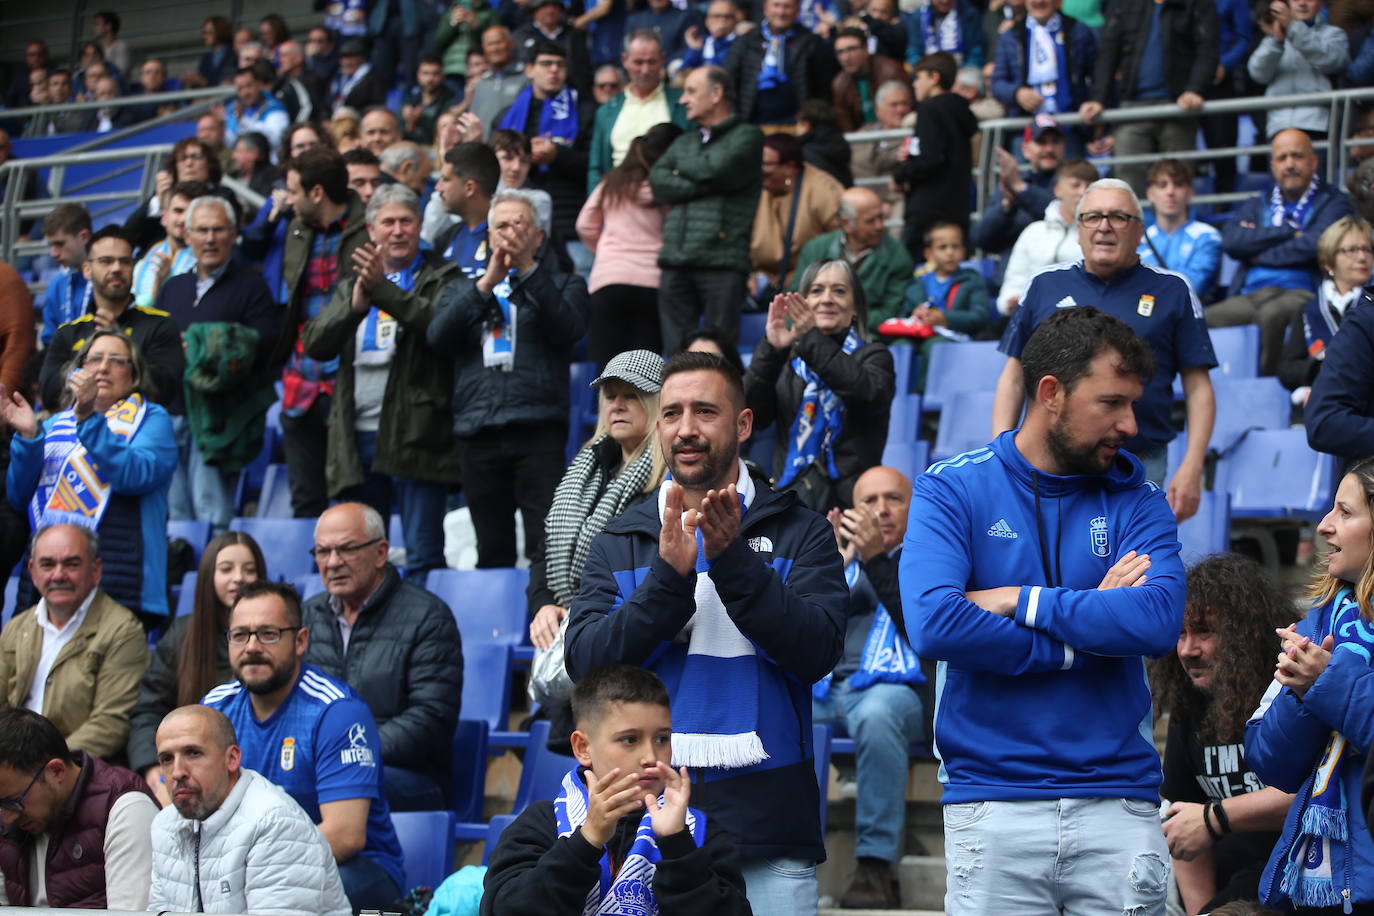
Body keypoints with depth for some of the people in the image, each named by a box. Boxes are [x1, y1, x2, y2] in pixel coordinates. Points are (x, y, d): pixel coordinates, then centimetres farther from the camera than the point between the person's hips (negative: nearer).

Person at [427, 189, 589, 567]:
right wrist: (486, 283, -7)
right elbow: (438, 338, 2)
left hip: (537, 431, -3)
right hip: (477, 433, 3)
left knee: (548, 549, -12)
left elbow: (567, 330, -7)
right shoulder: (463, 291, 22)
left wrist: (527, 270, -13)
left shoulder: (563, 285, 15)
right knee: (492, 553, 4)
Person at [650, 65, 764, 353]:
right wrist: (702, 184, -4)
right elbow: (657, 181, 8)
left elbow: (719, 169, -10)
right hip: (676, 262, 5)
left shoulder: (746, 136, 7)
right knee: (675, 353, 1)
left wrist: (681, 169, 8)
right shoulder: (683, 143, 24)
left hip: (721, 261, -5)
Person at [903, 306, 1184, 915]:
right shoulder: (952, 489, 1)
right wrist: (1088, 629, -10)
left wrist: (1020, 602, -12)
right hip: (992, 803, -2)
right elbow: (933, 625, -16)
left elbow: (1160, 620, -12)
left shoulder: (1136, 498, 8)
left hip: (1117, 797, 2)